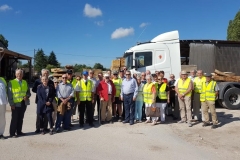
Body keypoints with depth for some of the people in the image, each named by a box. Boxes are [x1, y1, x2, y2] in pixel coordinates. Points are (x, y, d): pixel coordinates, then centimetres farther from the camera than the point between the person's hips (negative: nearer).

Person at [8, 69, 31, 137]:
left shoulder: (25, 82, 10)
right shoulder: (11, 82, -4)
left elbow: (28, 92, 15)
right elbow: (9, 94, -6)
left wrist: (27, 96, -8)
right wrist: (12, 104, -12)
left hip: (23, 104, 4)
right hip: (15, 104, -4)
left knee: (21, 119, 12)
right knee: (14, 119, 1)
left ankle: (19, 131, 23)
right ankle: (12, 133, 11)